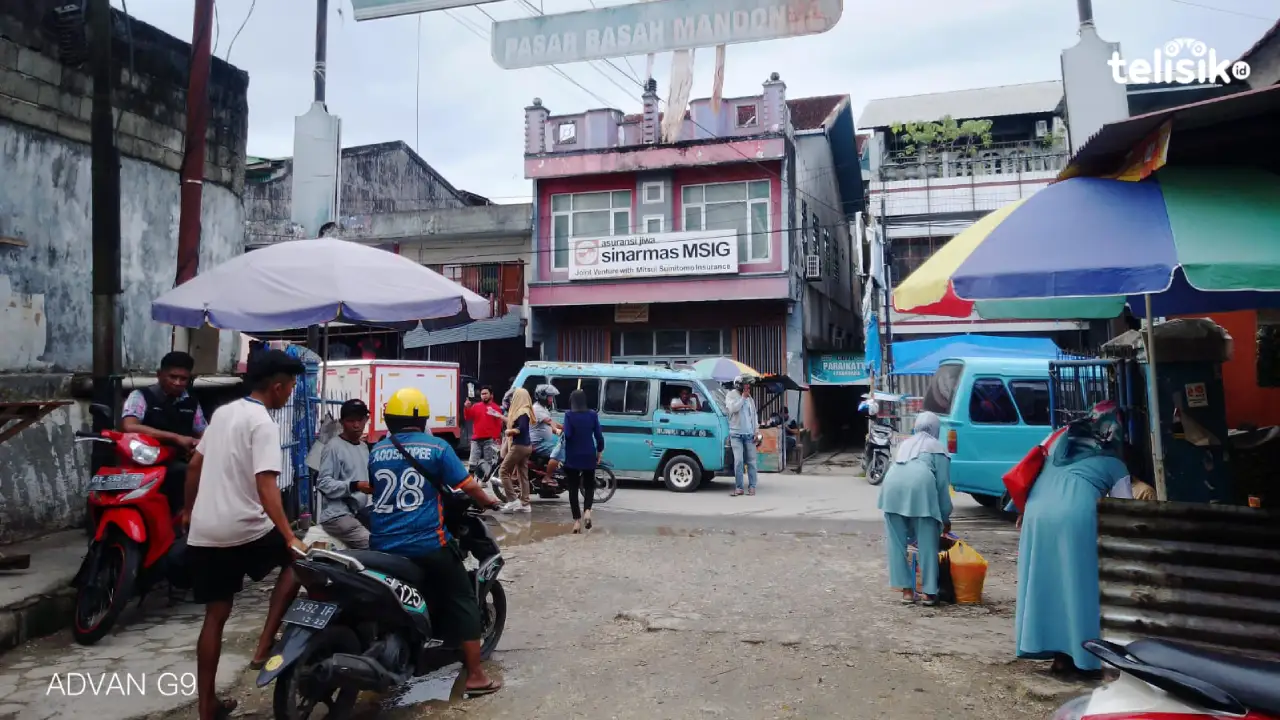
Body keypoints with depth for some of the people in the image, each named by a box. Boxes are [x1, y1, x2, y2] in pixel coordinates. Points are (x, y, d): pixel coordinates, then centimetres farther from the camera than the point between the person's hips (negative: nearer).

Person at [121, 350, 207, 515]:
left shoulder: (192, 403, 12)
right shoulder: (141, 396, -2)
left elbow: (204, 434, 17)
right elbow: (129, 426, -19)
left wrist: (200, 443, -9)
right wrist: (176, 438, -22)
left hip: (180, 464, 5)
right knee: (185, 473, -31)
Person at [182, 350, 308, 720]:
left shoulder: (223, 412, 12)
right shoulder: (263, 423, -14)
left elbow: (194, 466, 20)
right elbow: (266, 487, -23)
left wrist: (189, 509, 34)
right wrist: (290, 538, -24)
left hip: (204, 533, 8)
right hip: (242, 530, -8)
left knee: (216, 615, 15)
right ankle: (264, 646, 5)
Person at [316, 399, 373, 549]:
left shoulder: (364, 447, 18)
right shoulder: (333, 447, -8)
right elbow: (323, 483, -15)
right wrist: (355, 486, -26)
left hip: (360, 512, 8)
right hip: (338, 515, -8)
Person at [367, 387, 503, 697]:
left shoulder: (376, 451, 7)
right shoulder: (436, 447, -6)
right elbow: (468, 486, -7)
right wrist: (489, 502, 13)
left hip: (382, 545, 4)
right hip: (427, 544, -4)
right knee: (462, 602, 6)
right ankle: (475, 676, 6)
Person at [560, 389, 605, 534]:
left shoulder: (569, 415, -7)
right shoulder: (592, 414, 0)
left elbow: (567, 435, -16)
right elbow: (599, 436, -1)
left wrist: (561, 434, 6)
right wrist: (599, 453, 11)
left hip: (573, 457, -2)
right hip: (589, 456, 2)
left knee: (573, 488, 7)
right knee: (589, 485, 18)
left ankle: (577, 520, 4)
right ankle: (587, 511, -6)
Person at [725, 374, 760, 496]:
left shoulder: (750, 398, 14)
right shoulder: (731, 395, 0)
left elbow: (755, 414, 17)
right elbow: (733, 408, -18)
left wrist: (756, 431, 9)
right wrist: (743, 397, -11)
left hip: (749, 434, 4)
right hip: (736, 434, -4)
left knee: (751, 461, 3)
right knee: (739, 461, -10)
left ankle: (752, 487, 8)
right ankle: (738, 487, -4)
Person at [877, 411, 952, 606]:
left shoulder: (905, 444, 36)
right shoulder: (938, 447, 23)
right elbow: (943, 484, 14)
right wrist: (946, 517, 21)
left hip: (892, 487, 4)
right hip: (920, 486, -3)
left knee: (897, 543, 10)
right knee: (927, 544, 6)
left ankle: (907, 589, 12)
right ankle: (929, 592, 9)